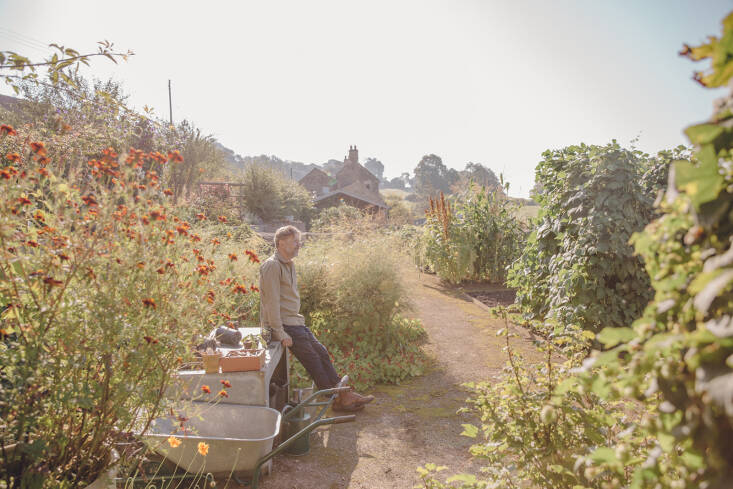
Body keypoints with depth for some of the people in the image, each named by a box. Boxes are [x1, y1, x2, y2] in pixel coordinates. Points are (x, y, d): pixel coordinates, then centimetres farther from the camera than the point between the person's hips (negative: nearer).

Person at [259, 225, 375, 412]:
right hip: (282, 324, -9)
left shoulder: (289, 265, 15)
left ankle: (345, 394, 10)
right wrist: (280, 333, -22)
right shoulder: (272, 266, -17)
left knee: (322, 352, 5)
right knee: (312, 358, -7)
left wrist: (299, 320, 15)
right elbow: (272, 302, -21)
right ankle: (338, 399, 3)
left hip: (295, 321, 9)